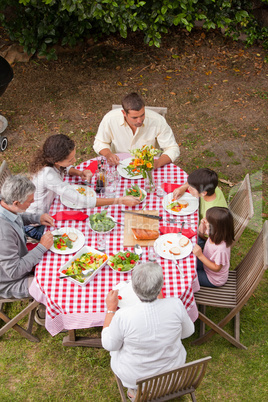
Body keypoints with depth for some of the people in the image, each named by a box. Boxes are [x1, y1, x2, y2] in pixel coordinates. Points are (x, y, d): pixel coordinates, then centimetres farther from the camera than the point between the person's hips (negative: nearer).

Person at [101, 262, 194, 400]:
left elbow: (109, 345, -12)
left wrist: (111, 309, -6)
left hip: (135, 375, -2)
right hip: (173, 370, 2)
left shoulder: (123, 317, -32)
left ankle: (136, 389, 28)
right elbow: (187, 332, -5)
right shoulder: (176, 305, -27)